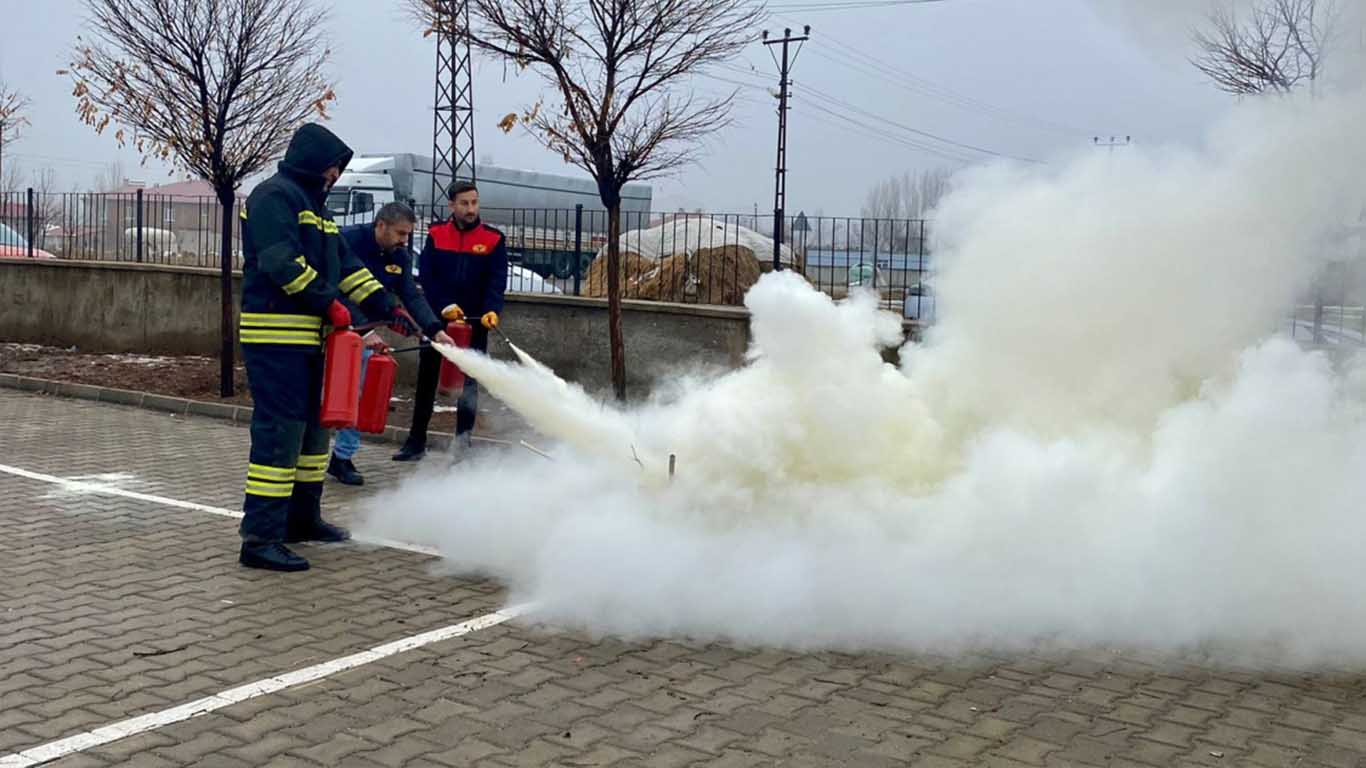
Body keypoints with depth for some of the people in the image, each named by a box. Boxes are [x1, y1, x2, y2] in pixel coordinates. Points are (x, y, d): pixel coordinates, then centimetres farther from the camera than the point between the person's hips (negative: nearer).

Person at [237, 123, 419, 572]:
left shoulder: (313, 205, 24)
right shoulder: (275, 196, -8)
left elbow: (345, 264, 23)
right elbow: (282, 261, -20)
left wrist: (387, 307, 15)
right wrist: (328, 303, -18)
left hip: (309, 338, 11)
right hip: (275, 336, -11)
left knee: (312, 427, 17)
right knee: (279, 433, -13)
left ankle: (302, 519, 30)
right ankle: (260, 539, -12)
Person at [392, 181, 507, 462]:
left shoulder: (493, 239, -3)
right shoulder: (436, 235, 1)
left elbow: (497, 281, -9)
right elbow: (425, 275, -3)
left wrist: (492, 310, -27)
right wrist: (445, 305, -17)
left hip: (474, 322, -2)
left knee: (469, 383, 2)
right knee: (427, 380, 9)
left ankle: (463, 441, 9)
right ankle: (416, 442, 18)